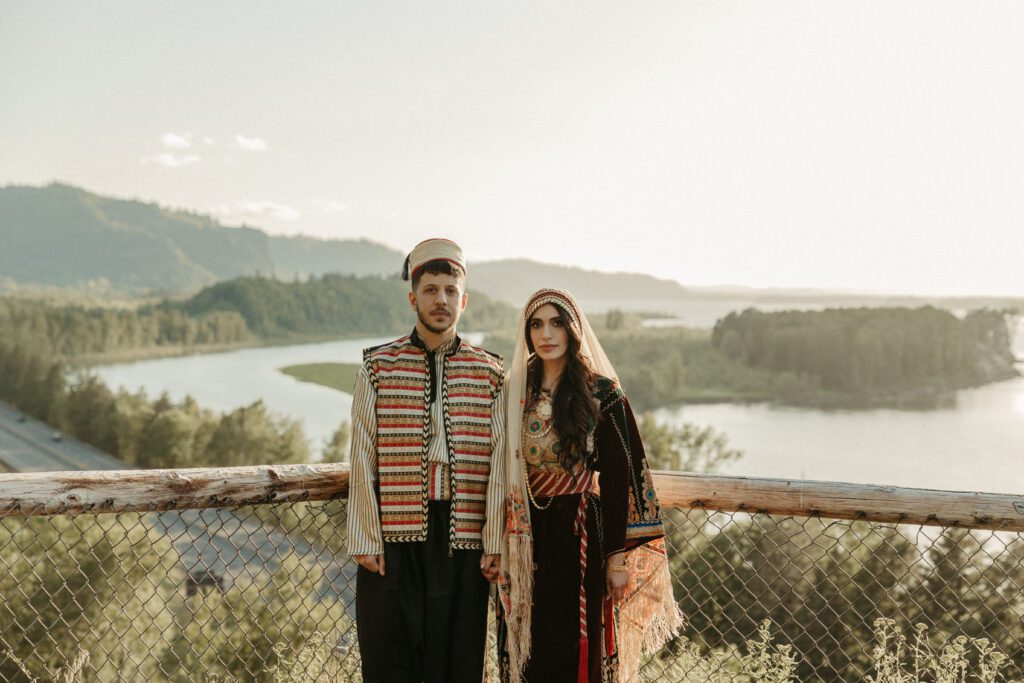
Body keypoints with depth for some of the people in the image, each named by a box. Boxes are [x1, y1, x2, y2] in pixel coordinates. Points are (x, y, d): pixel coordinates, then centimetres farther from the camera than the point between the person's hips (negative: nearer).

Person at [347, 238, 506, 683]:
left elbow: (498, 464, 3)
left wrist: (494, 543, -2)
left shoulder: (490, 374, 6)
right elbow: (363, 459, 1)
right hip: (394, 536, 0)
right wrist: (365, 540, -3)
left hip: (463, 540, 1)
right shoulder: (377, 367, 4)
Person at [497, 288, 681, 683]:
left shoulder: (602, 393, -5)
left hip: (579, 534, -3)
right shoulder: (515, 391, 6)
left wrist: (618, 554, -9)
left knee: (576, 650, 3)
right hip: (526, 538, 4)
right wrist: (496, 544, 6)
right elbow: (503, 468, 10)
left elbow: (621, 474, -6)